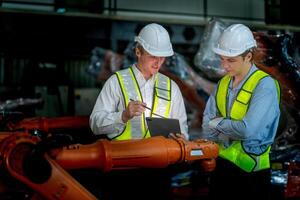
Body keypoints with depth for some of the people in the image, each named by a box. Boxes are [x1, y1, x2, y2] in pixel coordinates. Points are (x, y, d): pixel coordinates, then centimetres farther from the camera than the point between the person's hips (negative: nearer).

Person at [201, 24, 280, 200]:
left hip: (250, 170, -6)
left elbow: (248, 130, -26)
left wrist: (217, 123, -10)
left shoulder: (265, 85, -15)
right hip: (221, 164, 6)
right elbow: (207, 126, 3)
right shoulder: (223, 83, 6)